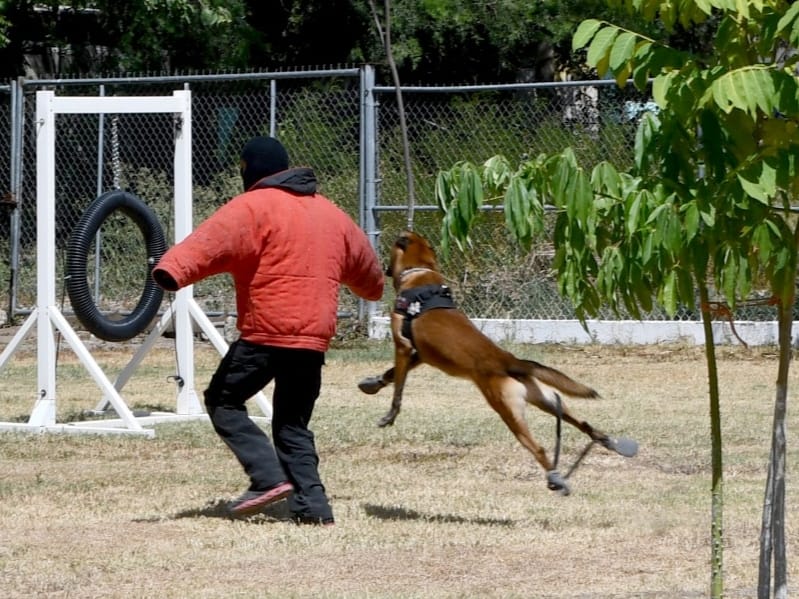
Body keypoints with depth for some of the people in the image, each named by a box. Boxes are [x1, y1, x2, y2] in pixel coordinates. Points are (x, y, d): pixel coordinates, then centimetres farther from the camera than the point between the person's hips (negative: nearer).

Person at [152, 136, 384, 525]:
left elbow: (214, 241, -23)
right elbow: (363, 263, 35)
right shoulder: (331, 213, 19)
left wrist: (172, 270, -38)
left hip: (266, 331, -7)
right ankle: (312, 507, 2)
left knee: (223, 401, 5)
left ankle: (269, 478, -11)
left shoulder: (253, 207, -3)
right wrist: (374, 288, 58)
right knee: (293, 425, 14)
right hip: (315, 337, 7)